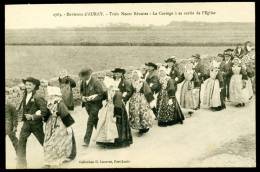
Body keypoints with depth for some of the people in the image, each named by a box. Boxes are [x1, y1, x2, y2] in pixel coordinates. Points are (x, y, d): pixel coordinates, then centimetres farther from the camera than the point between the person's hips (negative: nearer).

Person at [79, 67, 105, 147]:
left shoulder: (96, 82, -19)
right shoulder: (83, 82, 0)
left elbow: (101, 94, -15)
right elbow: (81, 90, 18)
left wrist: (92, 97, -27)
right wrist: (82, 96, -3)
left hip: (95, 105, -6)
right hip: (87, 104, 6)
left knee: (90, 122, -11)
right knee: (95, 121, 20)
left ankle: (86, 141, -9)